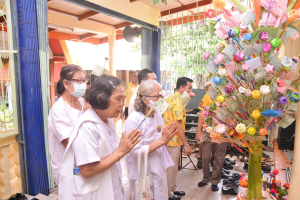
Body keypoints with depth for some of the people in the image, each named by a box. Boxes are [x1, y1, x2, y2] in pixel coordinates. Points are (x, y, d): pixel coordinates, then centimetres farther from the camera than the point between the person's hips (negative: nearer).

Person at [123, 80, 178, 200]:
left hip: (159, 171, 7)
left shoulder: (158, 116, 1)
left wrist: (167, 137, -12)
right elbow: (136, 152, -24)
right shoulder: (133, 120, -21)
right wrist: (161, 140, -25)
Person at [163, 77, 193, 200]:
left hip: (169, 138, 9)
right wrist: (186, 145, -21)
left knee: (173, 166, 22)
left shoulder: (171, 98, 9)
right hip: (173, 140, -9)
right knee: (171, 167, 7)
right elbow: (178, 125, -24)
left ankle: (173, 189, 39)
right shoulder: (178, 102, -21)